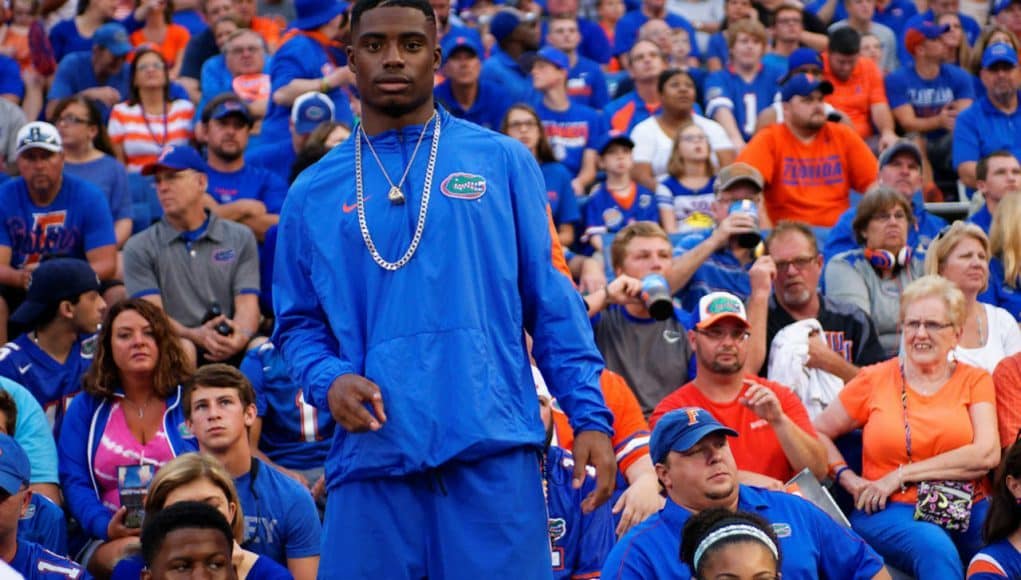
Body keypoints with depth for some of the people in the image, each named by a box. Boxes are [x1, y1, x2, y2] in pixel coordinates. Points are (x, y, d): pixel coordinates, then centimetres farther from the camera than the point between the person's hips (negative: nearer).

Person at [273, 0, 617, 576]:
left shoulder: (502, 162, 8)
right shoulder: (313, 193, 14)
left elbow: (552, 302, 7)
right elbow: (298, 323, 16)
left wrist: (590, 415, -2)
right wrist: (328, 379, -6)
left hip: (495, 454, -2)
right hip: (371, 458, 2)